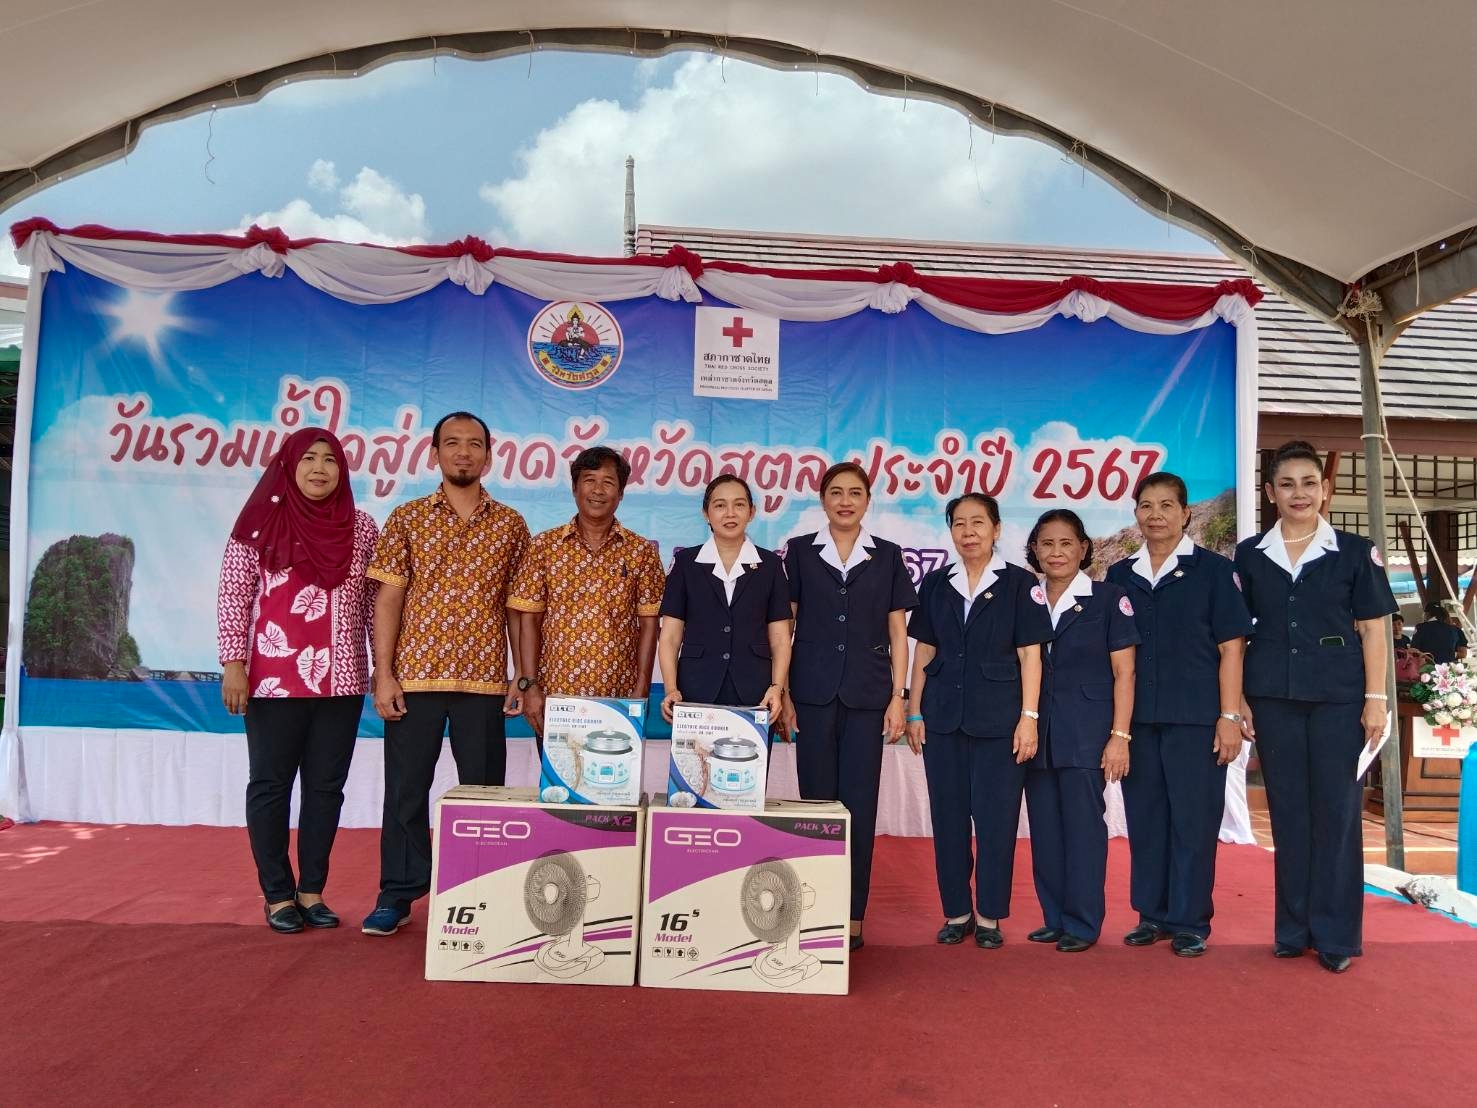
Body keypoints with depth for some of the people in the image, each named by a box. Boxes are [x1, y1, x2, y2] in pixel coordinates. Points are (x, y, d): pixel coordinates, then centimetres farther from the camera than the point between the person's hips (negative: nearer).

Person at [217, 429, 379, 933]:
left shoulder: (361, 526, 6)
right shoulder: (261, 521, -2)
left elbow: (374, 601, 8)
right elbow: (233, 596, -3)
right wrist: (233, 663, -9)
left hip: (341, 680, 3)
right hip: (275, 679, -3)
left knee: (326, 787, 9)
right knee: (271, 785, 6)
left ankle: (312, 891, 21)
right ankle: (278, 895, 19)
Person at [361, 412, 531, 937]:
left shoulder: (510, 525, 7)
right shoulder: (407, 518, 4)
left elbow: (518, 607, 7)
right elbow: (388, 599, 1)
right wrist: (383, 675, -6)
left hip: (484, 679, 1)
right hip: (415, 675, 0)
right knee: (405, 789, 7)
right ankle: (398, 893, 21)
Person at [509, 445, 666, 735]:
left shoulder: (642, 551, 3)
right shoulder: (545, 545, 4)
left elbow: (648, 624, 2)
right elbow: (529, 620, 3)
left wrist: (641, 692, -5)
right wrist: (529, 685, -5)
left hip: (619, 698, 0)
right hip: (554, 695, 0)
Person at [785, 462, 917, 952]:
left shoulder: (888, 556, 8)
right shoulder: (799, 551, 6)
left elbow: (898, 633, 8)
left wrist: (898, 698, 1)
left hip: (867, 697, 0)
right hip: (813, 694, 0)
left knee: (859, 805, 0)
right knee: (816, 800, 3)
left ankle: (853, 917, 9)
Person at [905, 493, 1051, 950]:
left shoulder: (1020, 584, 1)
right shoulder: (936, 584, 9)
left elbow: (1030, 655, -2)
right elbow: (923, 652, 10)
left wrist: (1029, 717, -8)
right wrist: (914, 712, 6)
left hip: (998, 719, -3)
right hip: (943, 718, 3)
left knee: (995, 817, 2)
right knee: (948, 815, 7)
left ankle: (990, 916, 16)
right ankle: (957, 911, 20)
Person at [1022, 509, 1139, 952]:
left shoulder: (1108, 598, -1)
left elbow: (1123, 673, -3)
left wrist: (1119, 736, -8)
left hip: (1086, 732, -4)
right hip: (1038, 731, 4)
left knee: (1082, 824, -2)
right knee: (1045, 828, 8)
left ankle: (1083, 924, 10)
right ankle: (1054, 918, 19)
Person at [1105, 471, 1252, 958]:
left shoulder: (1213, 570, 1)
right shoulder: (1120, 575, 10)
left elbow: (1231, 647, -2)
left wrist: (1230, 716, -8)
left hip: (1195, 717, -3)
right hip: (1137, 718, 4)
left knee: (1193, 819, 1)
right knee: (1145, 818, 9)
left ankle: (1190, 922, 13)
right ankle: (1153, 914, 21)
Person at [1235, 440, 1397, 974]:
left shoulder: (1354, 552, 3)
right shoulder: (1249, 556, 7)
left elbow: (1372, 629, 2)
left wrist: (1376, 699, -4)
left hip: (1338, 697, -1)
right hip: (1273, 697, 2)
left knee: (1336, 810, 2)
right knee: (1288, 811, 8)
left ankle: (1335, 935, 13)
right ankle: (1294, 929, 18)